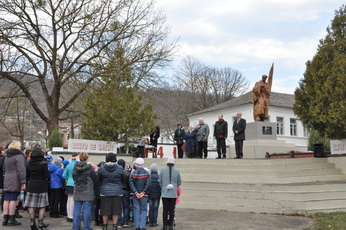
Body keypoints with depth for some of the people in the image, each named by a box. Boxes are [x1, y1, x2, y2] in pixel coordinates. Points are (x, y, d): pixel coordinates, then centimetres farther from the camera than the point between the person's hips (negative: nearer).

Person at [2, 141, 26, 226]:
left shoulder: (7, 157, 18)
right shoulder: (19, 156, -9)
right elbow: (21, 170, -16)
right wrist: (23, 182, -16)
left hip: (7, 181, 8)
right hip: (15, 182, -8)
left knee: (6, 200, 8)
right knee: (13, 200, -5)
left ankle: (5, 219, 12)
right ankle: (11, 219, -2)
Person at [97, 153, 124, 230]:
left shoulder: (102, 169, -3)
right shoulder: (120, 168, -5)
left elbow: (98, 181, 7)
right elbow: (122, 180, 5)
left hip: (105, 192, 1)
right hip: (117, 192, 0)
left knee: (105, 210, 7)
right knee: (115, 209, 6)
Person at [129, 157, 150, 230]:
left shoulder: (133, 173, -1)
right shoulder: (146, 173, -3)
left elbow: (131, 184, -7)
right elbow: (147, 184, -10)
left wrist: (136, 192, -8)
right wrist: (143, 192, -10)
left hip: (135, 194, 1)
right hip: (144, 195, -1)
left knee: (136, 210, 7)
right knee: (143, 210, 6)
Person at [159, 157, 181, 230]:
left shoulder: (163, 170, -2)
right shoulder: (177, 171, -1)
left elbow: (159, 181, 3)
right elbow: (179, 182, 8)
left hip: (165, 193, 0)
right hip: (173, 193, 0)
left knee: (165, 210, 3)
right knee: (172, 210, 5)